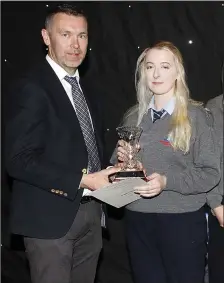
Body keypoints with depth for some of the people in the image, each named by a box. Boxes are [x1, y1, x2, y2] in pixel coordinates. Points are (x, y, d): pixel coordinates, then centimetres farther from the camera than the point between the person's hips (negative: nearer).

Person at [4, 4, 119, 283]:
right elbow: (19, 160, -20)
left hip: (90, 212, 8)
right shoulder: (30, 88, -13)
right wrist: (82, 180, -22)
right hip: (50, 218, -7)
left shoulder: (85, 90, 13)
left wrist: (105, 177, -2)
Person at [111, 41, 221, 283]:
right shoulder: (133, 117, 8)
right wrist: (121, 159, -5)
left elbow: (211, 172, -9)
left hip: (182, 220, -4)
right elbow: (120, 163, 17)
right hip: (137, 220, 4)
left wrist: (167, 181, -21)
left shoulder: (196, 116, -6)